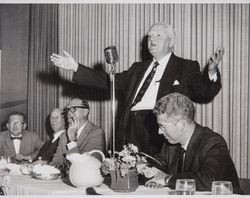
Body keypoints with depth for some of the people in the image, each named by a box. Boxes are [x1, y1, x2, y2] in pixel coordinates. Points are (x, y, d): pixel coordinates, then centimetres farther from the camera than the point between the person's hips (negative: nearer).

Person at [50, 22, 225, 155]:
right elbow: (109, 81, 20)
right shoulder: (138, 68, 23)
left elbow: (205, 93, -4)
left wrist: (211, 72, -26)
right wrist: (76, 67, 14)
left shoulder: (186, 68, 8)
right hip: (130, 134, 5)